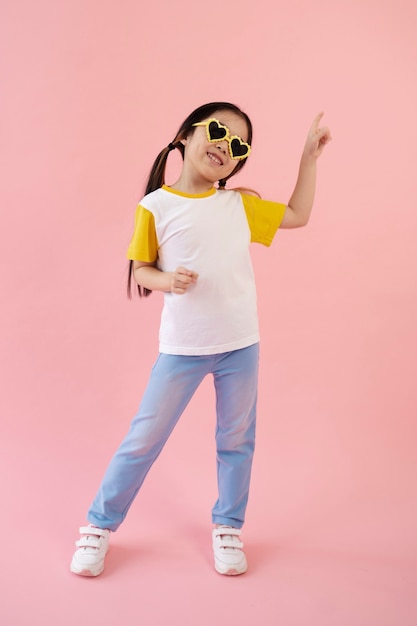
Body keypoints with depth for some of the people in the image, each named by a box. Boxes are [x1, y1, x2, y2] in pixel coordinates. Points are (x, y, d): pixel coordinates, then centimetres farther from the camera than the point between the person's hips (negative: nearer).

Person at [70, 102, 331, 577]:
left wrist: (309, 157, 11)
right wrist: (167, 280, -21)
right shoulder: (156, 207, -5)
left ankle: (227, 527, 34)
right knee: (144, 439, 5)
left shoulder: (240, 205, 4)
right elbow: (139, 270, 0)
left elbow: (297, 216, 15)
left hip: (240, 345, 3)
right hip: (182, 346, -3)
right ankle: (100, 525, 23)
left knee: (236, 440, 14)